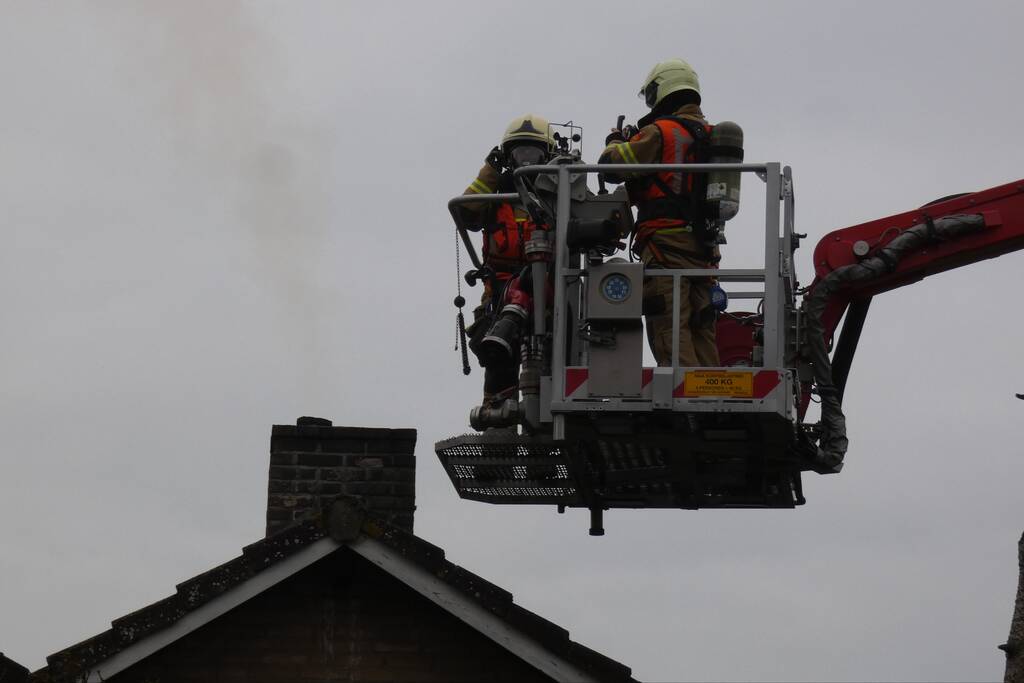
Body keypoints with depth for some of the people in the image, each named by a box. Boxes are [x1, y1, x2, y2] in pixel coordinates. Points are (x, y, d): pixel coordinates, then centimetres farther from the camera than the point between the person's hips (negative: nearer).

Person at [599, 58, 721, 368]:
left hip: (667, 243, -7)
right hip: (703, 249, 7)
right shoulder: (710, 136, 17)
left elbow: (611, 165, -7)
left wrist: (616, 141, 16)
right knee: (701, 332, 9)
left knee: (670, 332, -12)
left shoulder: (660, 132, -6)